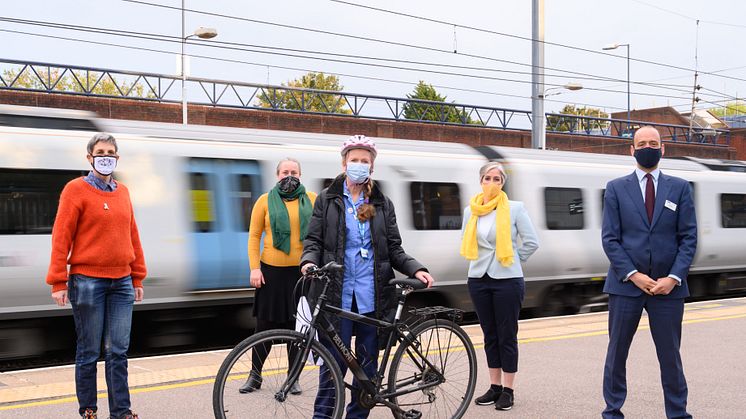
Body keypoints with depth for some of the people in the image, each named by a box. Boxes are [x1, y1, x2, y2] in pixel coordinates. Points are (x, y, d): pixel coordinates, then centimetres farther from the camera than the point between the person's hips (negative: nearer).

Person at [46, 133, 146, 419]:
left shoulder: (122, 191, 12)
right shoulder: (76, 189, -3)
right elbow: (61, 236, -6)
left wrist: (138, 277, 14)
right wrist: (58, 282, -11)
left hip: (122, 283, 4)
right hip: (88, 282, -4)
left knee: (118, 352, 4)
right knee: (89, 352, 3)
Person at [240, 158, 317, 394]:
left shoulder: (312, 200, 5)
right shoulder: (266, 201, 3)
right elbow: (254, 236, 2)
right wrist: (255, 268, -5)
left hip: (302, 271, 1)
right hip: (272, 271, 0)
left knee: (297, 326, 7)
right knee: (266, 324, 6)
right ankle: (255, 374, 19)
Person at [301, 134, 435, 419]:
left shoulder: (382, 204, 11)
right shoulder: (327, 200, 7)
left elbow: (394, 249, 9)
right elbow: (314, 239, 3)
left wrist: (415, 269, -7)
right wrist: (309, 260, -18)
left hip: (371, 296, 2)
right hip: (337, 294, -2)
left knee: (368, 362, 6)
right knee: (335, 361, -4)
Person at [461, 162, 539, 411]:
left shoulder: (515, 208, -6)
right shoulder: (470, 211, 6)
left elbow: (531, 243, -3)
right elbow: (465, 243, 20)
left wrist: (511, 260, 3)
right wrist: (481, 260, 12)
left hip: (507, 279, -4)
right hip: (479, 279, 4)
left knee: (507, 336, 1)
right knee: (490, 335, 10)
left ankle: (508, 390, 7)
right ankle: (495, 387, 18)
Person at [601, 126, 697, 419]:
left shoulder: (680, 188, 6)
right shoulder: (616, 188, 4)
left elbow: (688, 238, 2)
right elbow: (610, 238, -2)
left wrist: (673, 278, -10)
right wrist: (633, 275, -12)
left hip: (668, 285, 0)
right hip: (626, 284, 0)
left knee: (670, 355, 5)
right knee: (617, 352, 7)